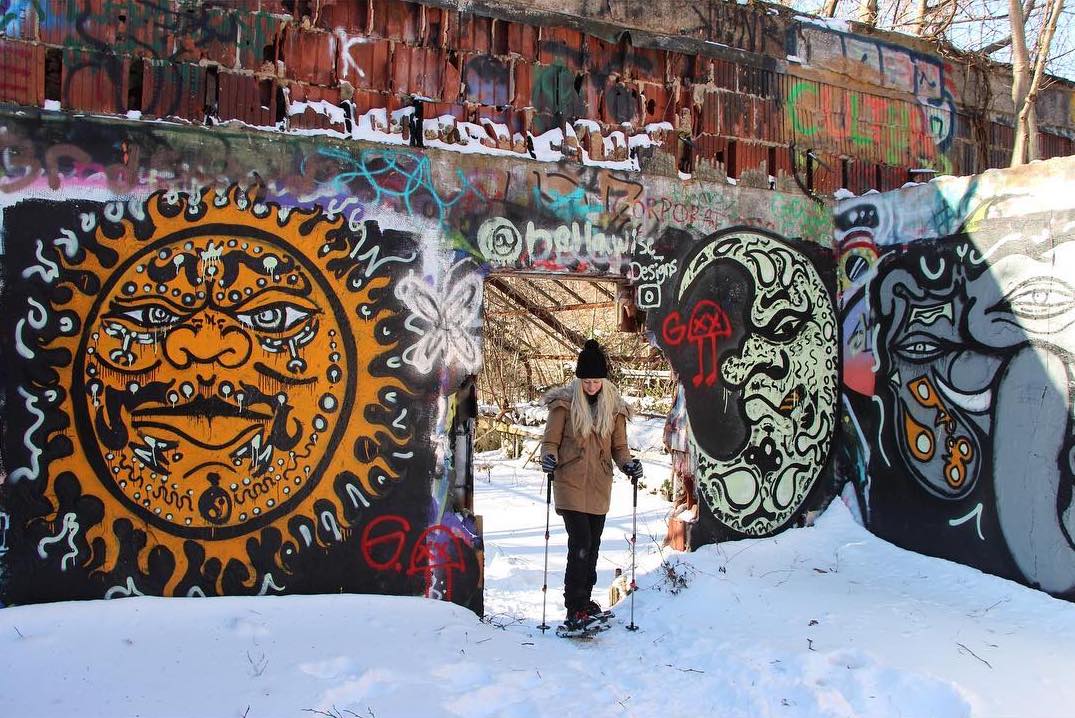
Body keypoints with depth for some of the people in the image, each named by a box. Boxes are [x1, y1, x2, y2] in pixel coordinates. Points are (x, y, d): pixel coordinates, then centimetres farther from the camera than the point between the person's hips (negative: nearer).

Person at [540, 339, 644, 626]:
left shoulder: (613, 406, 6)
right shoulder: (565, 402, -4)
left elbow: (619, 446, 9)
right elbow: (550, 440, -2)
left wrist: (628, 464, -10)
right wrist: (549, 458, -23)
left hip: (599, 486, 4)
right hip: (570, 484, -4)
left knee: (592, 545, 14)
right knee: (580, 543, -12)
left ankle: (584, 600, 29)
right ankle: (575, 608, -5)